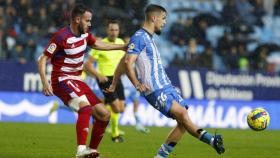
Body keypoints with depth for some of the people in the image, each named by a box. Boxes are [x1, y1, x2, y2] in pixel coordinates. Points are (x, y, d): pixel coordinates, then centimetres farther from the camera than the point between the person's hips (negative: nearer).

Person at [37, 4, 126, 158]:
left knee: (104, 115, 5)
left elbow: (98, 45, 26)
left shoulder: (84, 34, 7)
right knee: (85, 106, -33)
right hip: (62, 80, -9)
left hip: (76, 81, 9)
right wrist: (45, 82, -27)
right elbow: (42, 59, -16)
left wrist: (124, 46, 26)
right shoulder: (61, 37, -17)